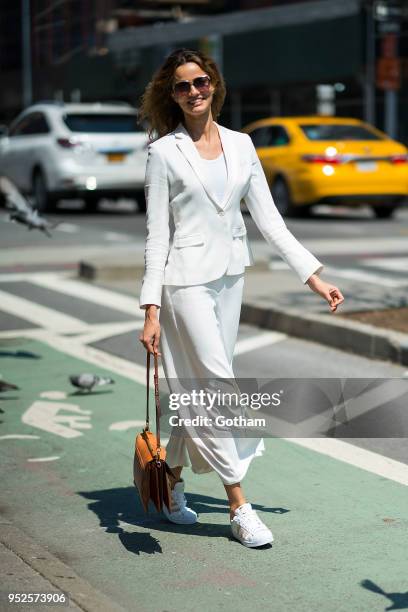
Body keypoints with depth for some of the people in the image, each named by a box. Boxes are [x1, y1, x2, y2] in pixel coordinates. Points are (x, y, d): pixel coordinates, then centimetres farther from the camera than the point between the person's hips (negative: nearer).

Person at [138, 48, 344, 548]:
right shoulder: (164, 152, -5)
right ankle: (238, 507, 1)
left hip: (230, 277, 5)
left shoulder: (240, 145, 8)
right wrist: (151, 309, -12)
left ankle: (171, 483, 28)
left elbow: (268, 218, 8)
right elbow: (156, 234, -7)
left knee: (196, 391, 11)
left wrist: (313, 277, 2)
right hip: (187, 278, -5)